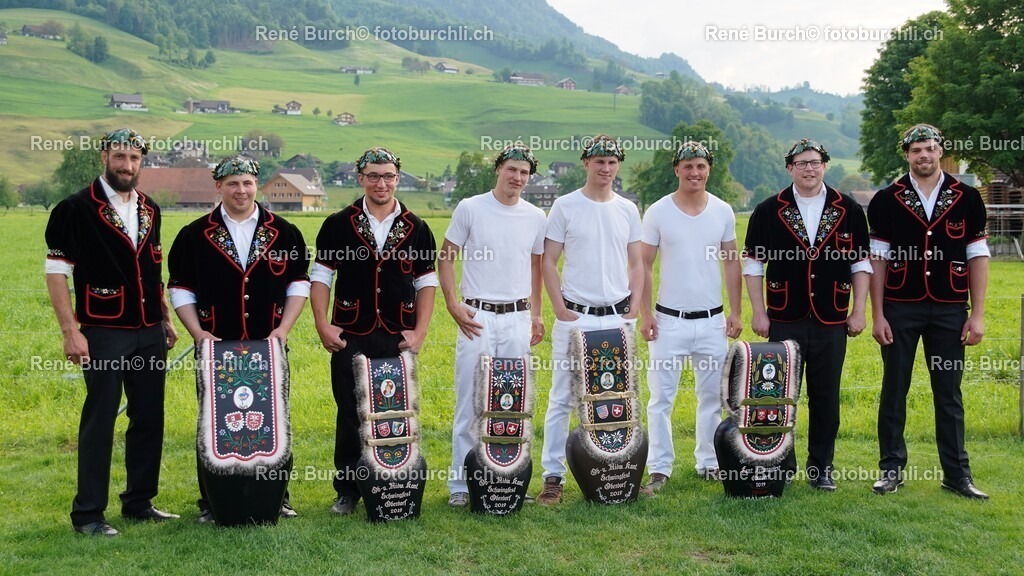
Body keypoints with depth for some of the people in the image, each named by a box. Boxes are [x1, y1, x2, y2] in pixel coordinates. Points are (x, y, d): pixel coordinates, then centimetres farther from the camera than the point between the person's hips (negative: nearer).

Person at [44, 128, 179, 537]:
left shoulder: (149, 210, 12)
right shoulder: (76, 209, -7)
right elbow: (56, 272, -9)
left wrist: (166, 318, 17)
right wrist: (70, 331, -15)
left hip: (150, 335, 6)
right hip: (104, 334, -6)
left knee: (149, 419, 10)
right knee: (99, 421, -1)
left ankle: (139, 502, 22)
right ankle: (88, 514, 8)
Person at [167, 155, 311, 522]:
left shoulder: (284, 232, 5)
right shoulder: (195, 235, 4)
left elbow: (298, 283, 7)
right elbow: (180, 289, 6)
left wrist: (283, 328, -4)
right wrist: (198, 332, -6)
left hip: (269, 347, 1)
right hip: (216, 348, 0)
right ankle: (211, 501, 15)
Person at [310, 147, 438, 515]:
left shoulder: (416, 229, 7)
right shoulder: (339, 225, 4)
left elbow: (426, 282, 9)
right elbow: (320, 276, 5)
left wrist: (420, 331, -1)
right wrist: (322, 324, -5)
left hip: (399, 339, 1)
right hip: (350, 338, -1)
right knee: (349, 415, 3)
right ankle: (347, 491, 15)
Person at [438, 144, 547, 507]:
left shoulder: (536, 217, 7)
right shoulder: (470, 209, -2)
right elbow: (445, 258, 2)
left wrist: (536, 313, 15)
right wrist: (452, 304, -7)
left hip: (518, 318, 3)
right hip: (477, 316, -3)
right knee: (469, 404, -1)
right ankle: (461, 483, 7)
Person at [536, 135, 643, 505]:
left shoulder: (628, 210, 10)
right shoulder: (565, 207, 0)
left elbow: (636, 263, 14)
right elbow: (548, 261, -1)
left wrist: (635, 306, 2)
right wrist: (559, 308, -9)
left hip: (619, 317, 4)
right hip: (575, 316, -3)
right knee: (562, 398, -1)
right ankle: (553, 476, 6)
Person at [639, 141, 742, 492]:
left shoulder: (723, 211, 4)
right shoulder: (658, 212, -3)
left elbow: (732, 264, 10)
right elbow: (644, 266, -1)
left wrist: (735, 312, 5)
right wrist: (645, 315, -7)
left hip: (712, 320, 3)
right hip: (670, 320, -3)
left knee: (712, 396, 11)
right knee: (661, 397, -2)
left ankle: (709, 462, 24)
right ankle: (659, 468, 7)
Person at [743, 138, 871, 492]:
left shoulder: (848, 210, 5)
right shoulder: (769, 211, 2)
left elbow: (861, 263, 8)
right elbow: (752, 263, 3)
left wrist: (859, 311, 2)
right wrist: (759, 313, -3)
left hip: (832, 321, 1)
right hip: (784, 320, -1)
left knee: (826, 397, 6)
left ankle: (821, 468, 18)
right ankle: (781, 467, 16)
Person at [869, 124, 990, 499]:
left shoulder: (966, 199, 4)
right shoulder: (886, 200, 2)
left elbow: (977, 257, 3)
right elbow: (877, 260, 1)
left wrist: (977, 314, -2)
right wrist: (877, 315, -4)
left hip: (950, 310, 1)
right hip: (900, 309, 0)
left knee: (949, 393, 7)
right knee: (894, 390, 5)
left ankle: (957, 474, 15)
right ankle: (891, 469, 15)